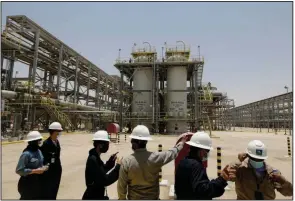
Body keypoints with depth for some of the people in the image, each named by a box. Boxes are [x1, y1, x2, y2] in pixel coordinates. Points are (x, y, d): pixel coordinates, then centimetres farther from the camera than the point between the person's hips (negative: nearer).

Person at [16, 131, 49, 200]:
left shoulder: (39, 151, 1)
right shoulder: (26, 154, -22)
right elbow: (19, 170, -22)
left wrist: (43, 167, -5)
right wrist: (34, 171, -23)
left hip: (38, 181, 7)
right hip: (27, 183, -7)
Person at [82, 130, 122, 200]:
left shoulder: (95, 157, 1)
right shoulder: (93, 160, -27)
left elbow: (102, 170, 13)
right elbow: (105, 181, -27)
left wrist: (111, 160, -1)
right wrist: (118, 166, -23)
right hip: (93, 196, -9)